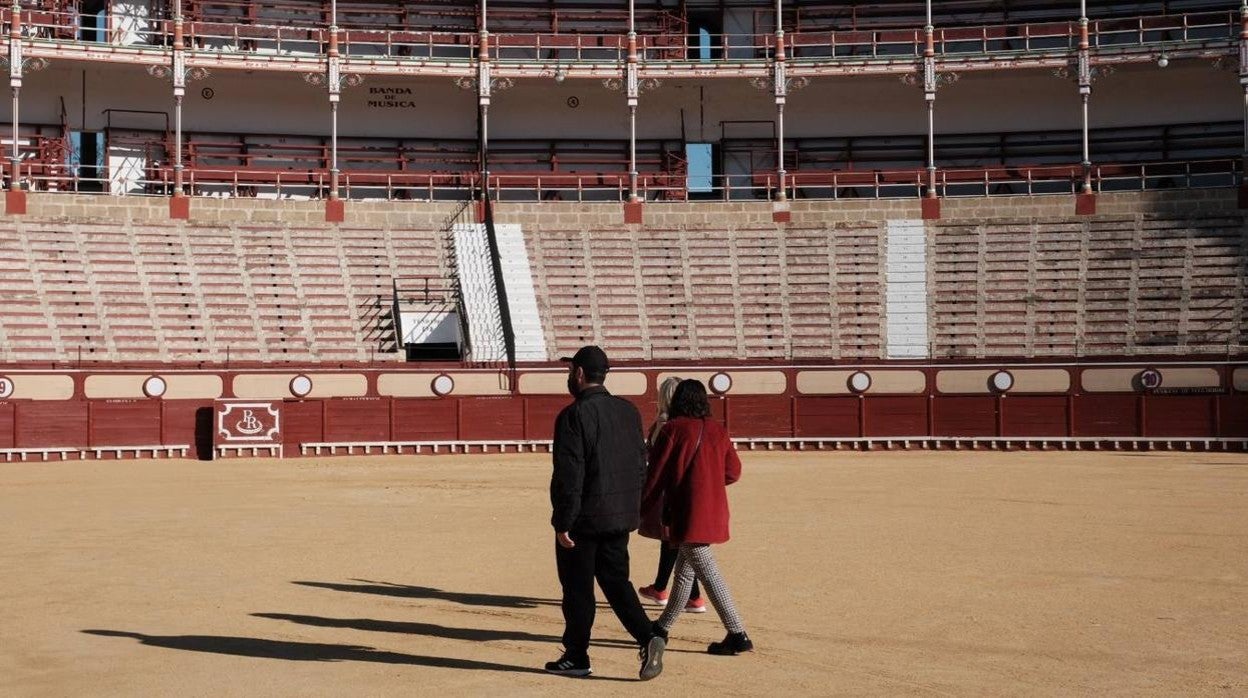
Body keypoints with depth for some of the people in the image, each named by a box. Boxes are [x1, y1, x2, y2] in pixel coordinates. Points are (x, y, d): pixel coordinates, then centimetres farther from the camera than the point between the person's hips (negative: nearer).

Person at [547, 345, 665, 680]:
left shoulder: (574, 416, -15)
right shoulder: (629, 411, 7)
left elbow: (568, 475, -18)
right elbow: (641, 464, 12)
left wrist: (562, 523, -13)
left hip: (584, 517, -6)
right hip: (621, 516, 7)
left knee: (577, 588, 6)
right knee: (615, 580, 15)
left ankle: (576, 658, 16)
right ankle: (649, 637, -3)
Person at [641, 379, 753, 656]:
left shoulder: (673, 429, -8)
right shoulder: (717, 430, 8)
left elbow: (655, 473, -6)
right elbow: (733, 471, 10)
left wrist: (644, 508, 5)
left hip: (687, 513, -7)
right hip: (714, 512, 7)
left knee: (707, 571, -7)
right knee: (684, 570, 19)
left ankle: (737, 635, -13)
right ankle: (662, 627, 33)